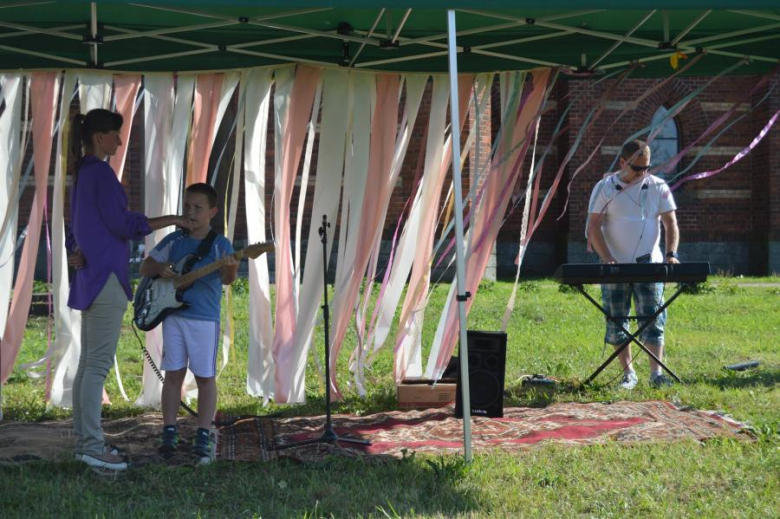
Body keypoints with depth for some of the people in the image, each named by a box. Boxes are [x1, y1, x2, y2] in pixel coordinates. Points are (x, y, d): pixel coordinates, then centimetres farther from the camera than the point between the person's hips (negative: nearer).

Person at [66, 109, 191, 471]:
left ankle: (83, 440, 11)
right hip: (105, 277, -10)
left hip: (90, 277, 10)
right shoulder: (101, 173, -12)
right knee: (99, 364, -9)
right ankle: (92, 445, -10)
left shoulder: (82, 175, 18)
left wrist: (77, 255, 1)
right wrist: (171, 220, -8)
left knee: (88, 362, 9)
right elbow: (122, 225, -16)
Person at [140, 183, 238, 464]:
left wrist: (230, 270, -40)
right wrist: (160, 268, -8)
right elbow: (145, 267, 14)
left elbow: (227, 279, -16)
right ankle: (169, 433, 13)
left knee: (205, 376, 0)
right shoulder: (173, 240, 8)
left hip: (205, 318, -3)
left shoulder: (220, 244, -3)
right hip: (173, 315, 3)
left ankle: (203, 437, 5)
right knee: (173, 373, 6)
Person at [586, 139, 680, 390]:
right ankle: (628, 373, 14)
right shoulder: (605, 188, -1)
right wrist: (607, 258, -16)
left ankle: (656, 373, -6)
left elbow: (670, 224, 2)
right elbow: (593, 227, -3)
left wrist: (671, 253, -15)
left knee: (653, 320, -6)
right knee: (616, 322, 4)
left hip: (649, 266, 0)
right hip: (615, 267, 0)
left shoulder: (658, 187, 3)